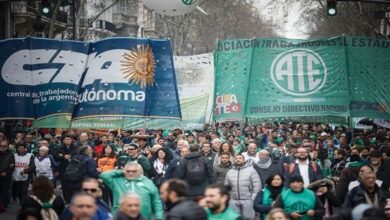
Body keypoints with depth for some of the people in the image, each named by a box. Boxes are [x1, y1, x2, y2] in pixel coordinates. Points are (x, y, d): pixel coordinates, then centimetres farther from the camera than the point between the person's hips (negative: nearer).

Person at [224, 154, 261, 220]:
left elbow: (257, 185, -7)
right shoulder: (230, 172, 11)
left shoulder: (251, 170, -3)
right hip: (234, 201, 4)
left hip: (248, 200, -4)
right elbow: (226, 186, 18)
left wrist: (254, 198, -13)